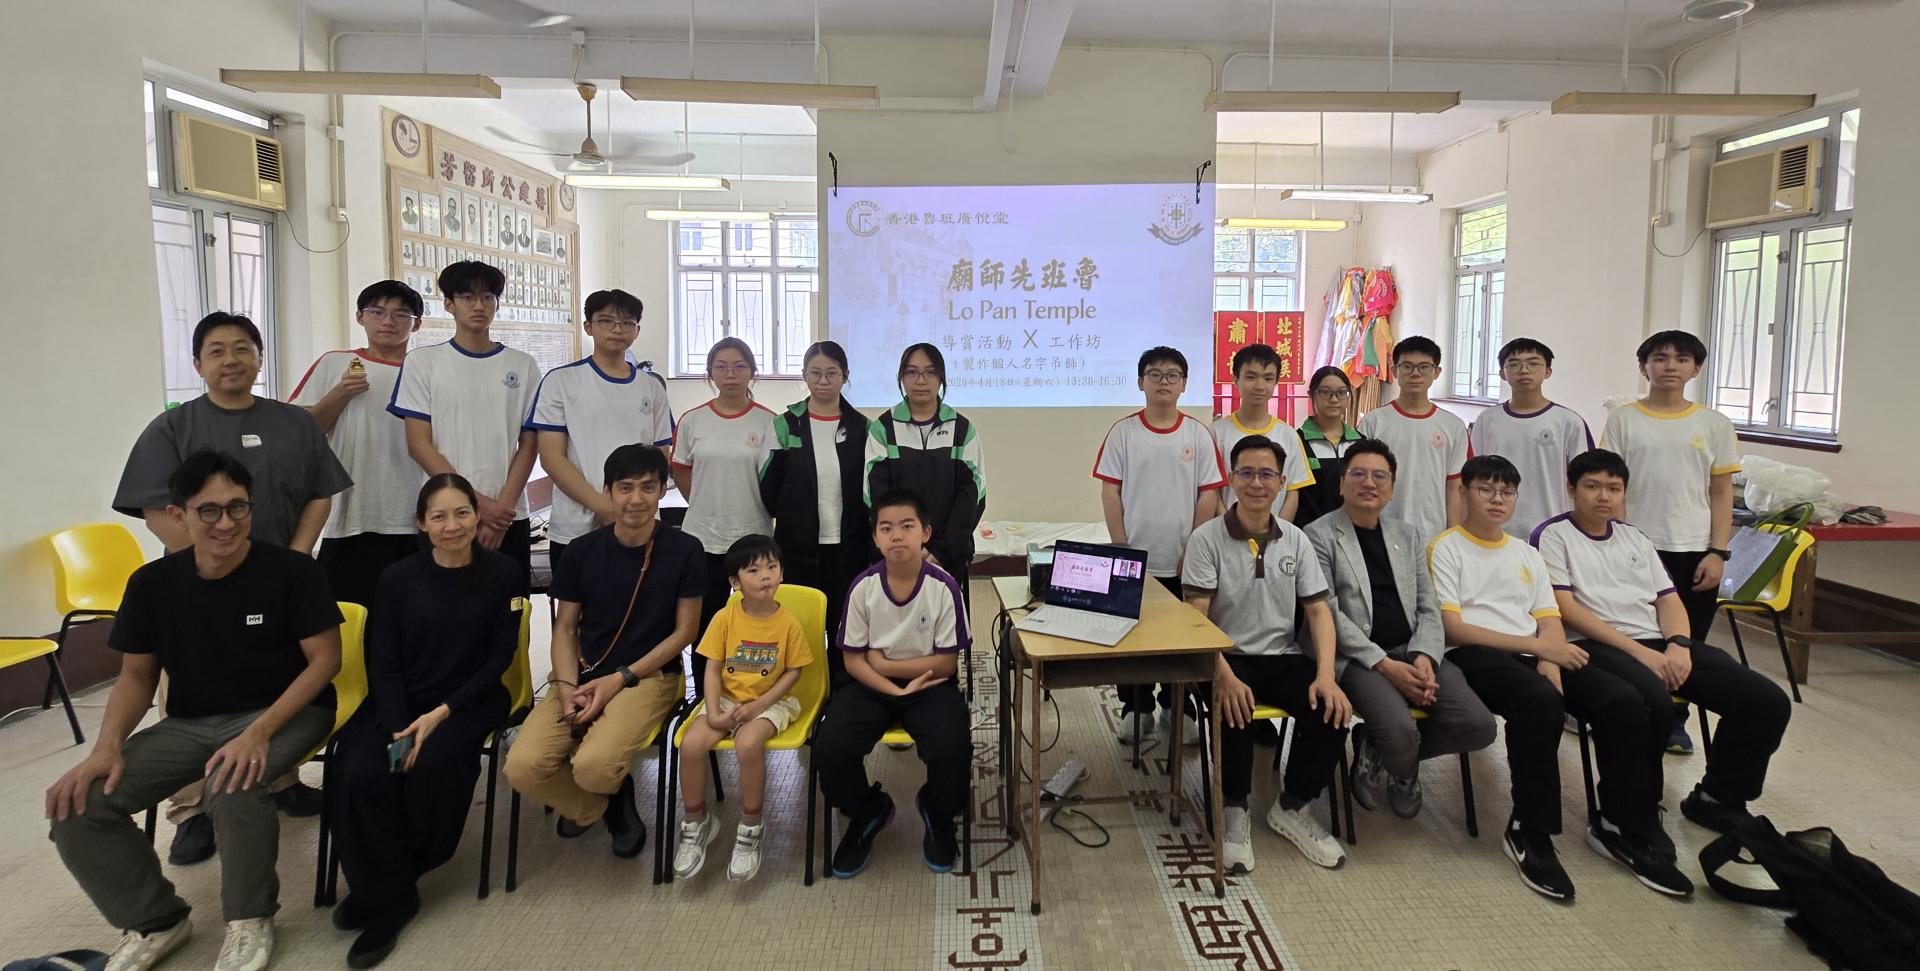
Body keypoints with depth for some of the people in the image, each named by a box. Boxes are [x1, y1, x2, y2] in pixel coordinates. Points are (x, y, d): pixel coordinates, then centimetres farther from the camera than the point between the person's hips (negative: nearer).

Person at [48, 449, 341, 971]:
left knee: (233, 787, -36)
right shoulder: (152, 583, 0)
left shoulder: (292, 570, -13)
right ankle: (155, 922, 10)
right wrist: (107, 746, -10)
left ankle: (250, 921, -7)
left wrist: (259, 733, -24)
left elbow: (325, 660, -12)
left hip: (285, 712, -5)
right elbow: (136, 675, 9)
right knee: (78, 806, -15)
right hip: (189, 722, 5)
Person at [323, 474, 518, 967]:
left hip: (468, 701, -2)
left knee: (429, 767, -31)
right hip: (399, 701, 2)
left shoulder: (502, 573, -2)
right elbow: (383, 661, 1)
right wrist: (398, 727, -15)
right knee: (359, 775, -27)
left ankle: (379, 885, -2)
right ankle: (391, 897, -6)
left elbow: (500, 656, -3)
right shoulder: (398, 578, 3)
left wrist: (442, 713, -15)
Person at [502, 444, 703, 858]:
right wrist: (567, 687, -9)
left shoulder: (683, 550, -4)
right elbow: (565, 628, 9)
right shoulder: (582, 551, 4)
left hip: (649, 675, -3)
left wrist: (621, 678, -10)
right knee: (523, 767, -21)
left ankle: (609, 796, 11)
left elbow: (685, 631, -1)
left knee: (594, 766, -30)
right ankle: (600, 805, 11)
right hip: (584, 674, 3)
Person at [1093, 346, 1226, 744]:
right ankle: (1137, 708, 22)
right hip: (1133, 560, -1)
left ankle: (1177, 707, 25)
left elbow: (1208, 495, 1)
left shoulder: (1198, 435, 1)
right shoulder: (1123, 432, -1)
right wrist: (1121, 548, -7)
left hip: (1183, 562, 1)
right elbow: (1110, 492, -2)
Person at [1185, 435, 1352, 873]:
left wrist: (1325, 674, -13)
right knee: (1235, 711, -35)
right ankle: (1234, 812, -9)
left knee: (1332, 710, -23)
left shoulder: (1295, 540, 8)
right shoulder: (1207, 538, -5)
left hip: (1283, 656, 4)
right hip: (1229, 656, -4)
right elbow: (1196, 616, -12)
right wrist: (1224, 675, -28)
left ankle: (1292, 808, 2)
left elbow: (1318, 610, 5)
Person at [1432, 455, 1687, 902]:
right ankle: (1529, 832, -22)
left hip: (1534, 654, 6)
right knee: (1541, 699, -36)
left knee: (1624, 700, -18)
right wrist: (1536, 646, -13)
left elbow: (1551, 622, 14)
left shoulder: (1527, 553, 23)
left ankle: (1622, 828, -4)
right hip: (1475, 654, -6)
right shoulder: (1446, 548, 4)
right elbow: (1451, 628, -8)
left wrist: (1550, 661, -10)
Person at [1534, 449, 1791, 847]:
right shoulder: (1553, 536, 4)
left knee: (1769, 702, -9)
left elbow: (1669, 600, 17)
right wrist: (1638, 651, -14)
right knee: (1652, 700, -38)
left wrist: (1678, 645, -6)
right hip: (1598, 646, -7)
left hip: (1661, 644, 7)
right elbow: (1565, 608, -7)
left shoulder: (1635, 539, 25)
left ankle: (1718, 798, 10)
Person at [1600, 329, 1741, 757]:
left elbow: (1722, 493, 7)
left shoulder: (1714, 425, 7)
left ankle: (1673, 721, 23)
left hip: (1695, 552, 2)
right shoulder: (1623, 420, 2)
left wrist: (1717, 552, -1)